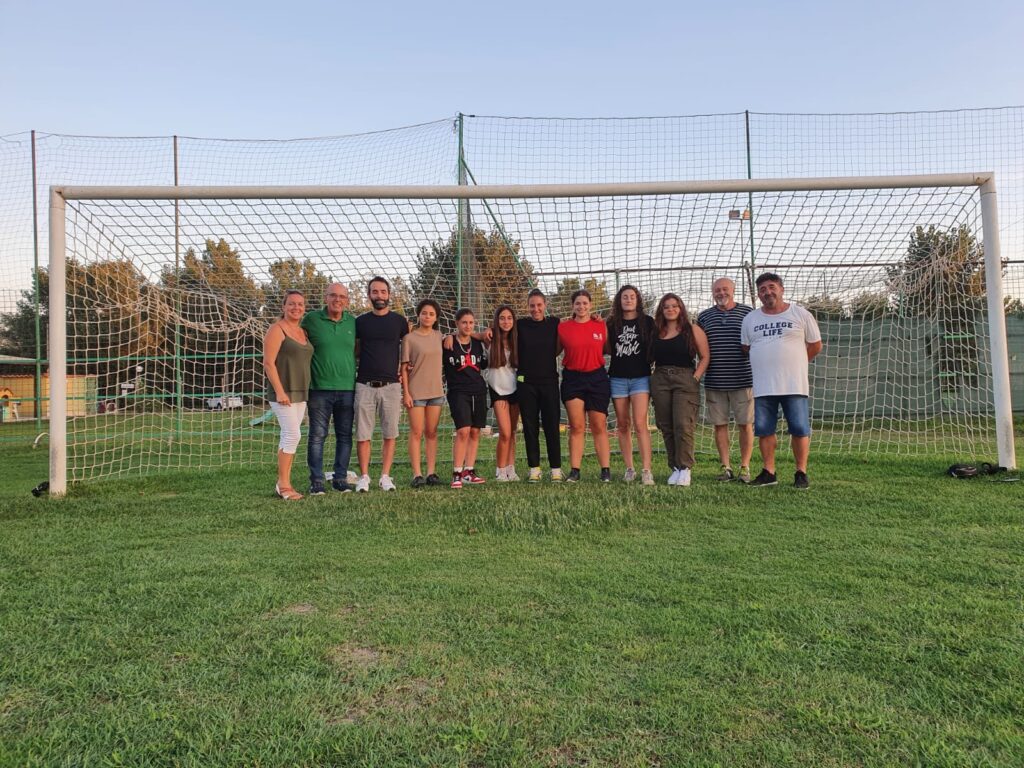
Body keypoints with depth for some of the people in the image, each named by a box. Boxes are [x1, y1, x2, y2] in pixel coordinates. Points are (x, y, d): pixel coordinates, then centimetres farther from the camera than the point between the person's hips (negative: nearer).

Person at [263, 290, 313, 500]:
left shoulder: (302, 332, 16)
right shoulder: (277, 330, -7)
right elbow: (268, 363, -13)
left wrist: (305, 390, 13)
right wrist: (280, 391, -19)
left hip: (300, 393, 7)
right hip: (283, 392, -7)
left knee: (289, 436, 8)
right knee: (293, 435, -11)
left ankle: (285, 483, 13)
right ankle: (282, 484, -2)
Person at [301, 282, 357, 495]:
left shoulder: (352, 321, 8)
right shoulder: (311, 319, 0)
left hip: (347, 388, 3)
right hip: (320, 388, -3)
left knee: (345, 436, 8)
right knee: (317, 436, 0)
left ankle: (341, 478, 18)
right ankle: (316, 481, 9)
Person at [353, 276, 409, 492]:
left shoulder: (399, 321, 6)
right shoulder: (360, 321, 7)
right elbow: (354, 351, 16)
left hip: (391, 385, 0)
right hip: (365, 385, 0)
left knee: (390, 434, 3)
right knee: (363, 434, 1)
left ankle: (385, 476, 13)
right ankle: (364, 477, 11)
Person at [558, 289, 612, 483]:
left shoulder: (601, 325, 4)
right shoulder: (562, 327, 2)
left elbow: (608, 349, 14)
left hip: (597, 377, 0)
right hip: (572, 379, 0)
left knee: (599, 426, 3)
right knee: (576, 427, 0)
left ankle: (606, 470, 7)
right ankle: (574, 471, 5)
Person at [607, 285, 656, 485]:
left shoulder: (647, 322, 4)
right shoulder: (612, 323, 10)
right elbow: (607, 350, 14)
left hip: (640, 377, -3)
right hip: (618, 378, 3)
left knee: (640, 423, -13)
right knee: (622, 424, 5)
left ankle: (646, 470, -12)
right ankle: (629, 469, 14)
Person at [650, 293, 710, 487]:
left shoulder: (692, 330, 4)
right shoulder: (656, 333, 13)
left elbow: (705, 357, 2)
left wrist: (696, 378, -8)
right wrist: (649, 378, 0)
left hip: (685, 380, -3)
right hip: (659, 381, 4)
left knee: (683, 425, -12)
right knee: (666, 427, 4)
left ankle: (685, 468, -2)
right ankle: (675, 468, 13)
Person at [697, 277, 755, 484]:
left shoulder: (748, 313, 4)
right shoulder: (704, 317, 10)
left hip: (743, 380, -2)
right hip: (714, 381, 2)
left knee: (745, 424, 2)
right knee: (720, 424, 6)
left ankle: (745, 467, 12)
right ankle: (725, 466, 16)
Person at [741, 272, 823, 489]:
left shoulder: (800, 314, 3)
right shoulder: (750, 319, 10)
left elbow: (815, 345, 9)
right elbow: (746, 348, 20)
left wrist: (793, 362, 10)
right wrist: (766, 364, 13)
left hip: (795, 385, -2)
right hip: (763, 387, 3)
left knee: (800, 430, -1)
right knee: (764, 430, 4)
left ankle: (801, 473, 10)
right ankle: (769, 472, 15)